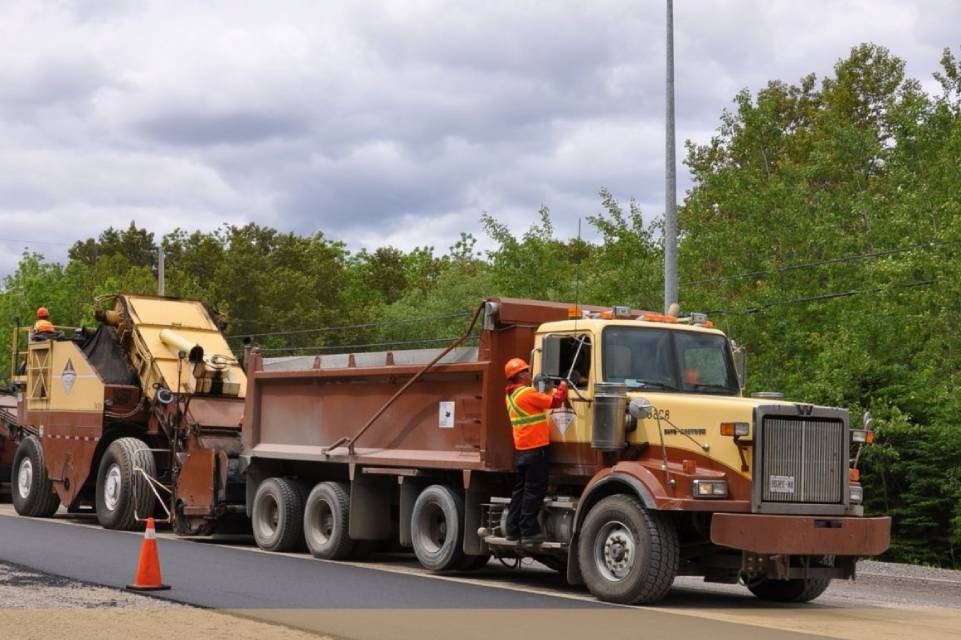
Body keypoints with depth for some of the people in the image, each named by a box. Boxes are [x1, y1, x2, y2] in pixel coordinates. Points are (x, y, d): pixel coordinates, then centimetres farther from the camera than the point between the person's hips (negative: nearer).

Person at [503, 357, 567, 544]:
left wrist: (554, 390, 18)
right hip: (535, 448, -9)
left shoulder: (511, 395, 13)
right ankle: (529, 532, -4)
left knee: (520, 489, 14)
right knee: (534, 490, -5)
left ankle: (513, 530, 16)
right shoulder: (527, 393, -15)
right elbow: (554, 401, -13)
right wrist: (562, 387, 4)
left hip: (521, 449, 9)